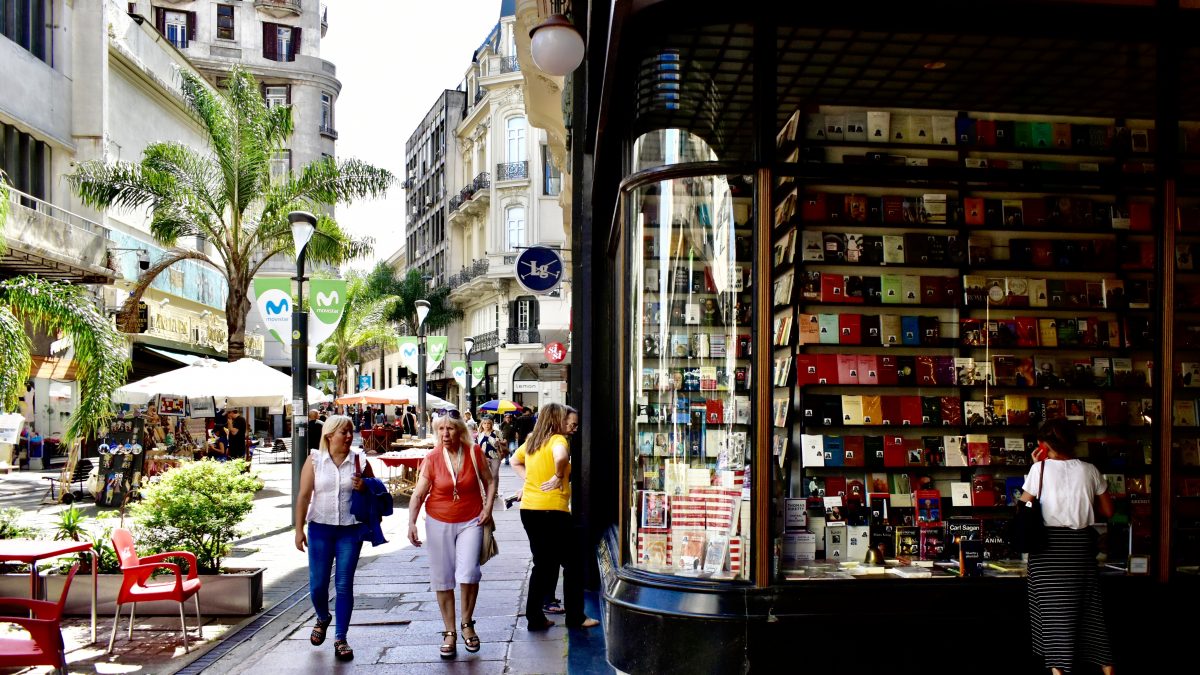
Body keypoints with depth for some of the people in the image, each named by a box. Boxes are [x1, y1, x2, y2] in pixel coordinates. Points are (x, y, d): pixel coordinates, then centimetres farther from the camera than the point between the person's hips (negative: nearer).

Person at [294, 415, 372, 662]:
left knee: (344, 585, 2)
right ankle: (322, 618, 38)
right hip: (320, 528, 0)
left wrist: (364, 487, -14)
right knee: (317, 584, 6)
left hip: (350, 530, 0)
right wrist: (299, 530, -6)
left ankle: (340, 638, 13)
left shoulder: (359, 460, -1)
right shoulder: (314, 460, -2)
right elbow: (304, 496, -2)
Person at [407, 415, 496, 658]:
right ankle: (449, 633, 18)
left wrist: (488, 508, -6)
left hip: (471, 522, -1)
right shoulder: (432, 459, -7)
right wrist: (411, 522, -17)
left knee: (468, 572, -14)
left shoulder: (474, 453, -7)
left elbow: (489, 482, 6)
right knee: (442, 578, 5)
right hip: (439, 523, 1)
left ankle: (467, 623, 10)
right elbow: (419, 493, -6)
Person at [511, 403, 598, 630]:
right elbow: (561, 457, -35)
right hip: (552, 511, -8)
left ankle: (535, 617, 19)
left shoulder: (531, 441, 12)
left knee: (543, 564, 17)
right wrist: (559, 477, -18)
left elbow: (515, 462, 27)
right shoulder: (557, 439, -12)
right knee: (573, 564, 7)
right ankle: (575, 617, 15)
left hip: (528, 508, 8)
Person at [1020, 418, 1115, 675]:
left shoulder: (1040, 468, -7)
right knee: (1088, 604, 12)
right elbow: (1108, 511, 8)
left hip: (1049, 543, -3)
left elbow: (1024, 506, 0)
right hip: (1081, 542, 3)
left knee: (1052, 606, 3)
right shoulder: (1089, 470, 2)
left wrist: (1036, 468, 4)